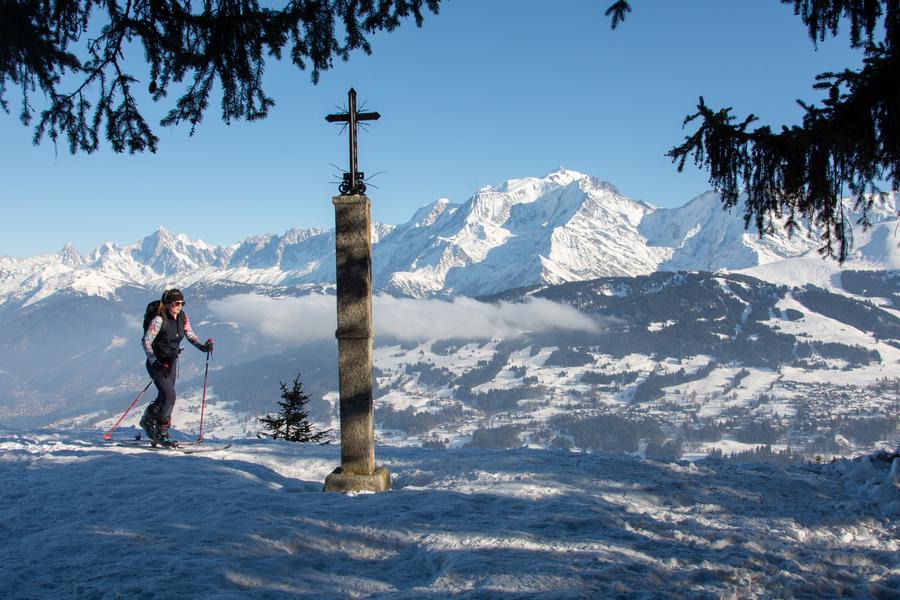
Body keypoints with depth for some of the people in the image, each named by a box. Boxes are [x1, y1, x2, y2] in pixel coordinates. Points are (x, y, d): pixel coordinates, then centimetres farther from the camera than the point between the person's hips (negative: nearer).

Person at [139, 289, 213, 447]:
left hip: (171, 362, 7)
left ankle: (148, 420, 41)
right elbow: (146, 342, -20)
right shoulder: (159, 320, -21)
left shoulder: (182, 317, -2)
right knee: (170, 396, -15)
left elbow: (190, 335, 5)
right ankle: (161, 434, -1)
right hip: (157, 363, -7)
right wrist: (154, 362, -31)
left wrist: (203, 346, -13)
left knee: (165, 396, 15)